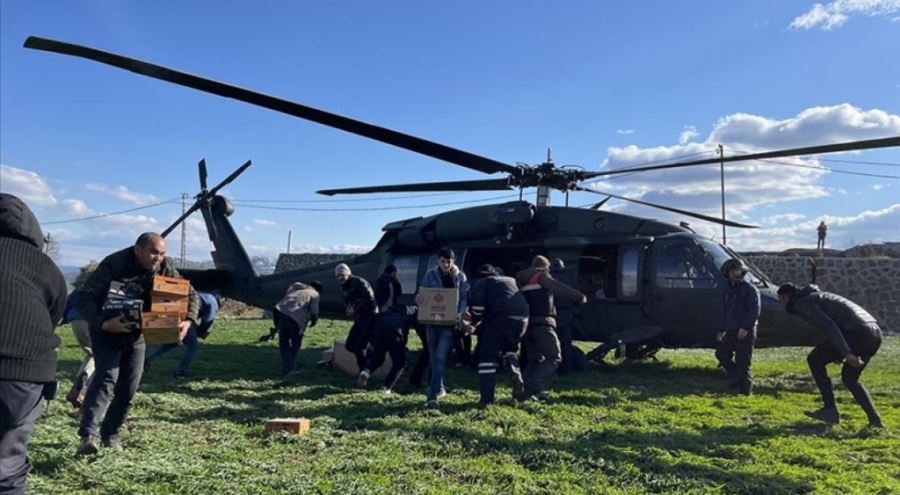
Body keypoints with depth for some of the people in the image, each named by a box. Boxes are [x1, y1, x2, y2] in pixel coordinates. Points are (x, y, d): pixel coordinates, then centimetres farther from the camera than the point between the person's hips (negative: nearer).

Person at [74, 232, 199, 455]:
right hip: (107, 332, -4)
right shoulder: (113, 264, -26)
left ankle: (110, 434, 19)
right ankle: (88, 435, -22)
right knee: (106, 378, -20)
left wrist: (188, 320, -23)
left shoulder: (166, 268, -12)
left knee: (129, 387, 4)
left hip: (137, 336, 5)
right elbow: (84, 297, -27)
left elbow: (190, 295, -5)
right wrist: (103, 323, -43)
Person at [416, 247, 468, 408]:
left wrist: (460, 313, -18)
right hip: (432, 321, 3)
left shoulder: (460, 277, 3)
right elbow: (421, 294, 5)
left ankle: (432, 395, -17)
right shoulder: (430, 275, 4)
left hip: (450, 323, -2)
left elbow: (464, 298, 1)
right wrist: (419, 300, -20)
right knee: (433, 358, 12)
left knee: (440, 357, -14)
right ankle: (439, 388, 31)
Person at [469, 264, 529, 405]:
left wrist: (475, 321, 20)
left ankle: (486, 398, -1)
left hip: (501, 318, -5)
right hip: (522, 318, 5)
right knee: (508, 349, 29)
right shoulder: (510, 280, 33)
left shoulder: (480, 283, 17)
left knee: (488, 356, 4)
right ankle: (517, 378, 5)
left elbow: (478, 306, 2)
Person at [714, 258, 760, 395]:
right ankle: (736, 379, 19)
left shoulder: (750, 289, -7)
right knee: (721, 352, 9)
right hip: (731, 330, 8)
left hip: (746, 331, -8)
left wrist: (745, 327, -23)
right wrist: (722, 330, 19)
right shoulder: (728, 290, 17)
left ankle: (746, 391, 2)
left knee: (742, 361, -6)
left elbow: (754, 311, -15)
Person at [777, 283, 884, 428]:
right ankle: (875, 419, 15)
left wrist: (845, 352, -19)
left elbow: (828, 325, -14)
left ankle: (830, 410, 4)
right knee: (849, 377, 24)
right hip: (875, 333, 9)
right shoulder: (817, 296, 30)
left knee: (814, 360, 6)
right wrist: (838, 352, 25)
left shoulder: (801, 302, 0)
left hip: (857, 333, -9)